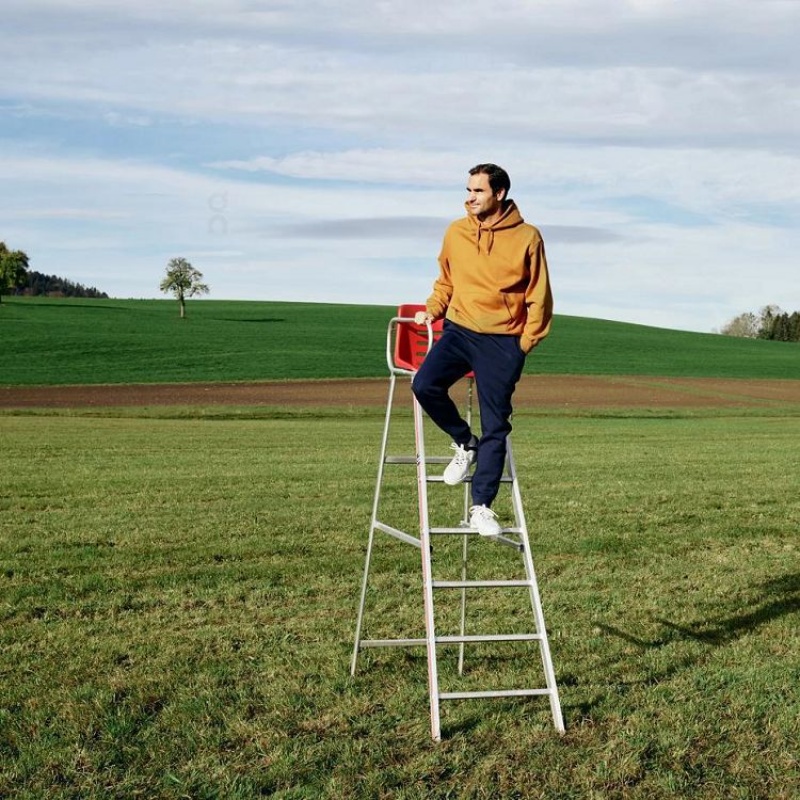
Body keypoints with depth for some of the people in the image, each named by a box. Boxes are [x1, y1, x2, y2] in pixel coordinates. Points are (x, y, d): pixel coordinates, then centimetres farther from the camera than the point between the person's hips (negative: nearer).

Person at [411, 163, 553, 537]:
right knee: (424, 384, -23)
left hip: (502, 341, -2)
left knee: (495, 427, -2)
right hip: (458, 331, 3)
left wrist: (526, 342, -4)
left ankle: (481, 507, 8)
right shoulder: (456, 233, 5)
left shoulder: (526, 237, -4)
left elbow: (539, 297, 1)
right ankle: (465, 443, 4)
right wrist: (433, 309, 5)